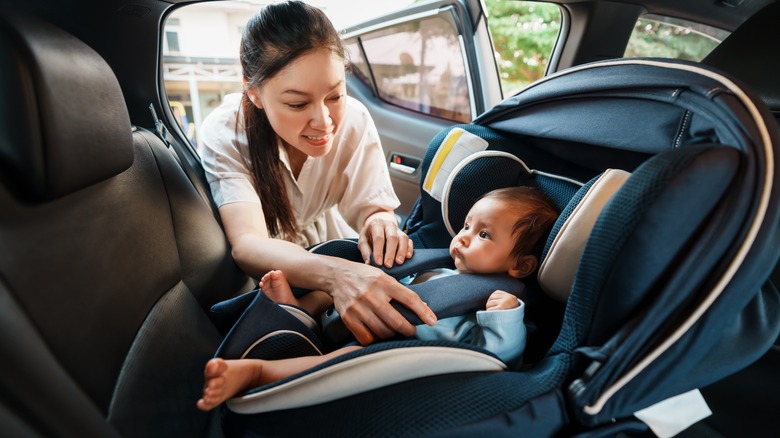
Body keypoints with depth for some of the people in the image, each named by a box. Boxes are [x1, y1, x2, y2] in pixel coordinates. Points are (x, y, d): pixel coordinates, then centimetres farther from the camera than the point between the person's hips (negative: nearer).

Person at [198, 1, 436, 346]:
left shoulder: (354, 120, -22)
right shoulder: (223, 135, -28)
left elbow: (372, 207, -20)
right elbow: (248, 243, -40)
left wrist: (380, 222, -45)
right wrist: (335, 274, -59)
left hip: (328, 244, 4)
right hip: (263, 269, -3)